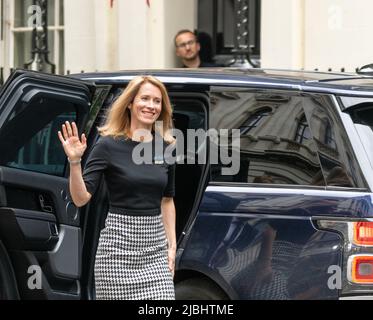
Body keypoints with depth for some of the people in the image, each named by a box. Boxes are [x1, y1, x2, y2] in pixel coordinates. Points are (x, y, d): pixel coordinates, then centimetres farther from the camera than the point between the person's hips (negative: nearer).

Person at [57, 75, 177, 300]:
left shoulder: (166, 148, 9)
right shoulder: (109, 145, -5)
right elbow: (81, 198, -9)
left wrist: (172, 245, 13)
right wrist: (75, 162, -23)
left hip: (155, 249, 4)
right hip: (119, 247, -4)